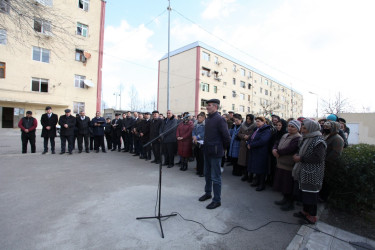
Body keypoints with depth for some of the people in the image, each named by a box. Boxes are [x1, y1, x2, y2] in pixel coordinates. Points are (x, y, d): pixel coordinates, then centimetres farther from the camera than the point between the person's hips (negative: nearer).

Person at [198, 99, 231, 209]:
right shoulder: (208, 119, 9)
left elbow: (226, 137, -17)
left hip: (215, 153, -8)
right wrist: (206, 145, 13)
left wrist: (223, 147, -5)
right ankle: (208, 193, 40)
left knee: (215, 177, 3)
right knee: (207, 174, 21)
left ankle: (217, 200, 19)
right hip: (207, 151, 8)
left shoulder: (220, 119, -17)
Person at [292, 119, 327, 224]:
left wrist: (301, 158, -19)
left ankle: (312, 216, 20)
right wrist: (297, 156, 5)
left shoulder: (318, 141, -16)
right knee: (303, 192, 18)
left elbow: (318, 158, -22)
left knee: (311, 194, 4)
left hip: (312, 174, -8)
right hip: (303, 172, 8)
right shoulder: (306, 139, 10)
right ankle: (305, 211, 34)